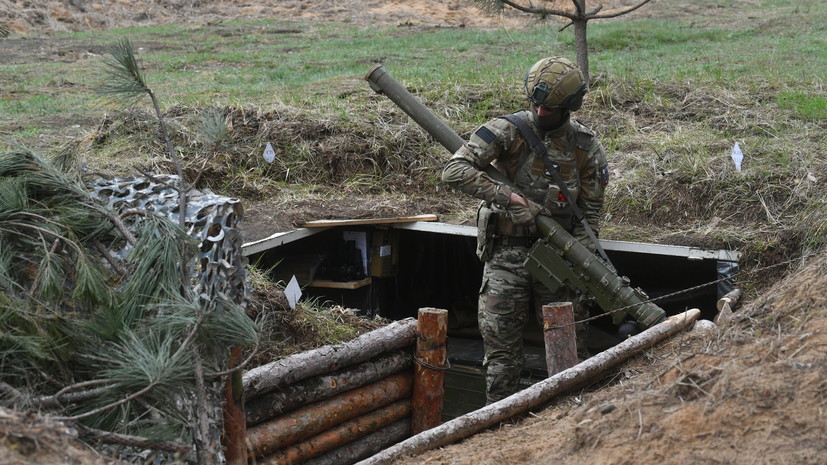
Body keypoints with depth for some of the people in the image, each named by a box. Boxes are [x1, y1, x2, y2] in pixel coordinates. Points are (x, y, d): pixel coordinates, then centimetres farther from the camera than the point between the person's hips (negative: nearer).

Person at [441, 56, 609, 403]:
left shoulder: (585, 147, 1)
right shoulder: (508, 130, -9)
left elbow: (590, 211, 4)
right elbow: (455, 170, -18)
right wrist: (506, 196, -25)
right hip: (506, 254, -2)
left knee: (571, 346, 5)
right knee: (501, 348, 1)